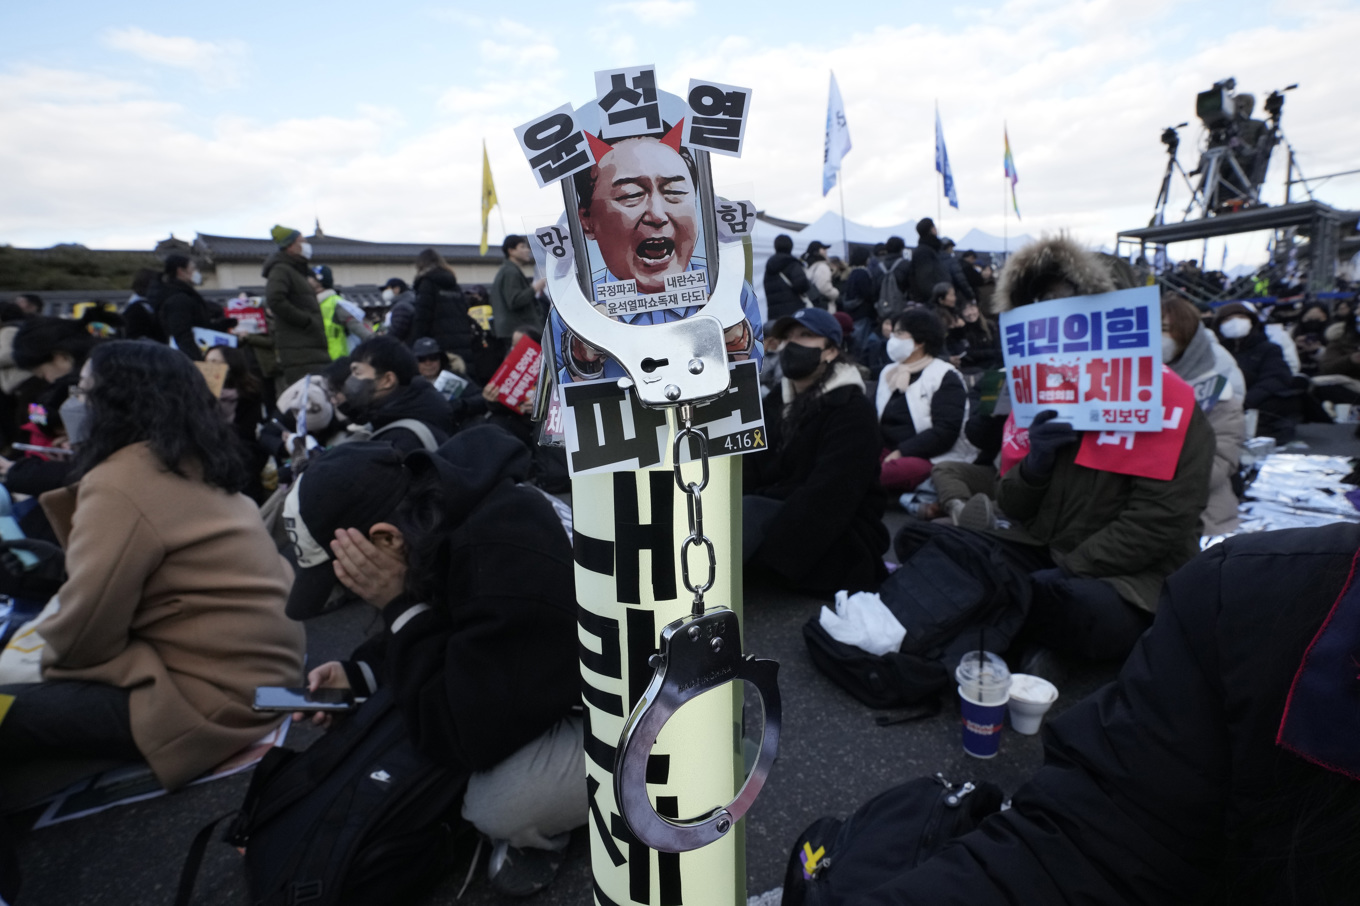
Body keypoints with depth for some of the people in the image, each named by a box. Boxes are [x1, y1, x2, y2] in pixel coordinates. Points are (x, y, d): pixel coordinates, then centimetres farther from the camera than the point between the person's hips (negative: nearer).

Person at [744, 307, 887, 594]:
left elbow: (827, 498, -23)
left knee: (749, 512, -33)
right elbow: (750, 471, 2)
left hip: (844, 545, -7)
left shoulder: (852, 411, -9)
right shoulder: (776, 401, 14)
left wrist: (763, 552, -31)